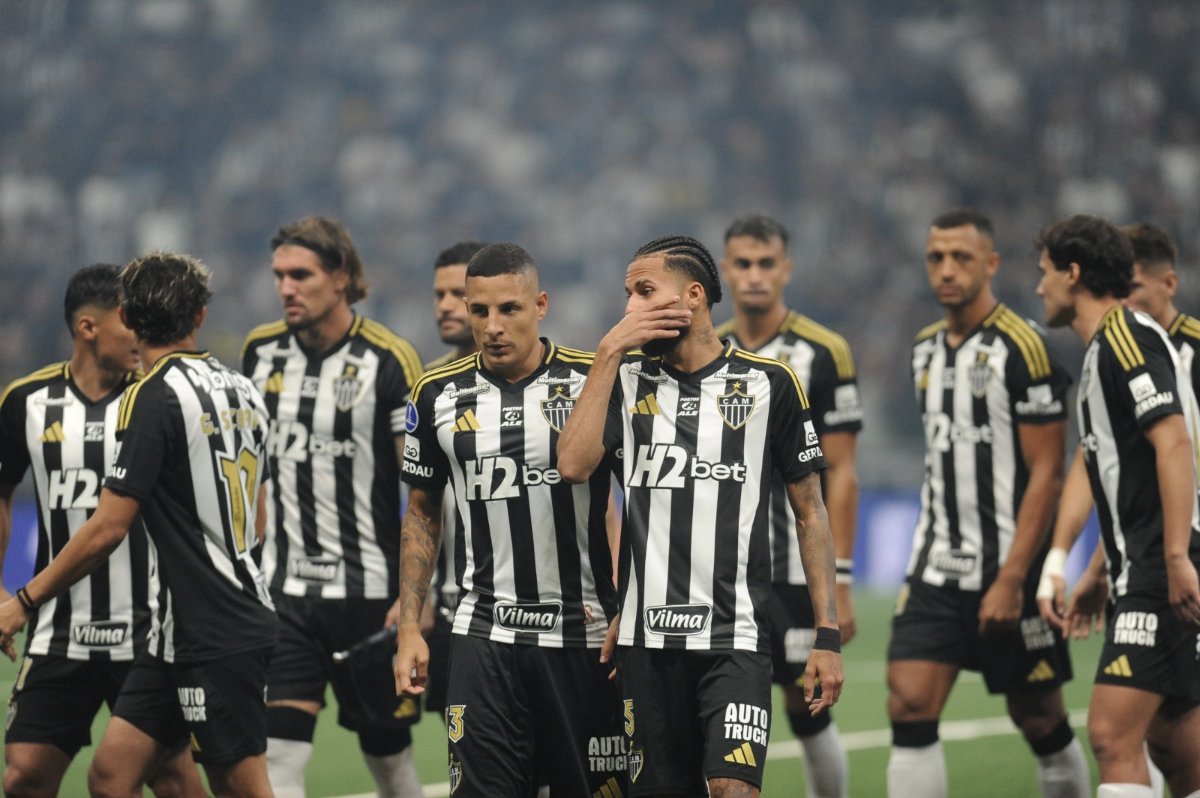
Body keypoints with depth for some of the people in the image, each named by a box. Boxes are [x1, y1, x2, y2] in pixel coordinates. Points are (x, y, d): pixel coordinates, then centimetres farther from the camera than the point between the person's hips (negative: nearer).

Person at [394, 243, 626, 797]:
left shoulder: (594, 380, -4)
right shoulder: (439, 394, 5)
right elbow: (422, 513, 16)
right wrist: (409, 628, 9)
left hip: (585, 632, -1)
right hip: (485, 636, 1)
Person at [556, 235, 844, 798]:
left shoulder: (768, 383, 4)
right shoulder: (627, 379, 10)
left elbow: (809, 513, 7)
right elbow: (573, 465, -7)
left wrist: (828, 634, 1)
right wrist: (610, 351, -5)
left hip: (735, 638, -3)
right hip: (646, 640, 3)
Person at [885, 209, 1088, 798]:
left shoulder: (1023, 348, -11)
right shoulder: (925, 350, 11)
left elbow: (1047, 473, -14)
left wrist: (1012, 579, -18)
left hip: (1007, 572, -6)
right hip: (935, 568, 6)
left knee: (1040, 720, 5)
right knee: (909, 708, -7)